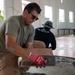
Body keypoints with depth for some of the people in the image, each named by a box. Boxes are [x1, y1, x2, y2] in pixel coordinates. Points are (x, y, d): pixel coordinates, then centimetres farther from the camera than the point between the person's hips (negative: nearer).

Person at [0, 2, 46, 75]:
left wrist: (37, 57, -24)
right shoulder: (13, 21, -24)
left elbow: (29, 47, -3)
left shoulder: (31, 29, 1)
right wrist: (31, 56, -45)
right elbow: (10, 45, -38)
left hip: (16, 52, 9)